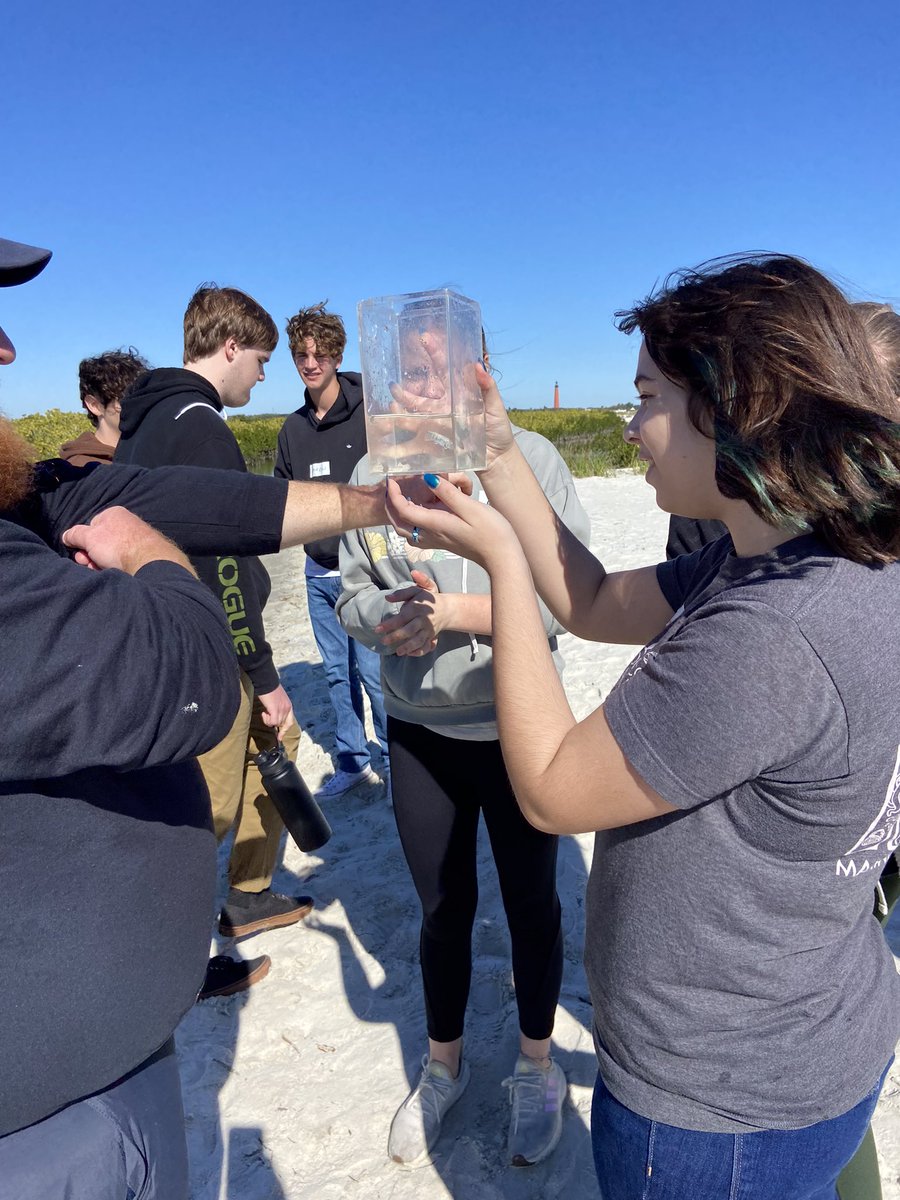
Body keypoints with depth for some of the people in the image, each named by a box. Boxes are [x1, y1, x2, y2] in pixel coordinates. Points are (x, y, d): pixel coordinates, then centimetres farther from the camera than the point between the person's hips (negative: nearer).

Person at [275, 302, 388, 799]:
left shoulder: (369, 413, -7)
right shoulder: (294, 427, 10)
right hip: (318, 570, 6)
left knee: (373, 669, -2)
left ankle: (395, 762, 15)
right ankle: (352, 760, 28)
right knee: (336, 671, 13)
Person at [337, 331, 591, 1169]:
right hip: (419, 730, 3)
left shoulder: (528, 457, -14)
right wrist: (395, 616, -21)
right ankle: (444, 1063, 47)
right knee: (443, 906, 20)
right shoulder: (372, 473, -5)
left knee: (530, 901, 17)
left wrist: (458, 611, -25)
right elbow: (353, 592, 0)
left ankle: (536, 1064, 45)